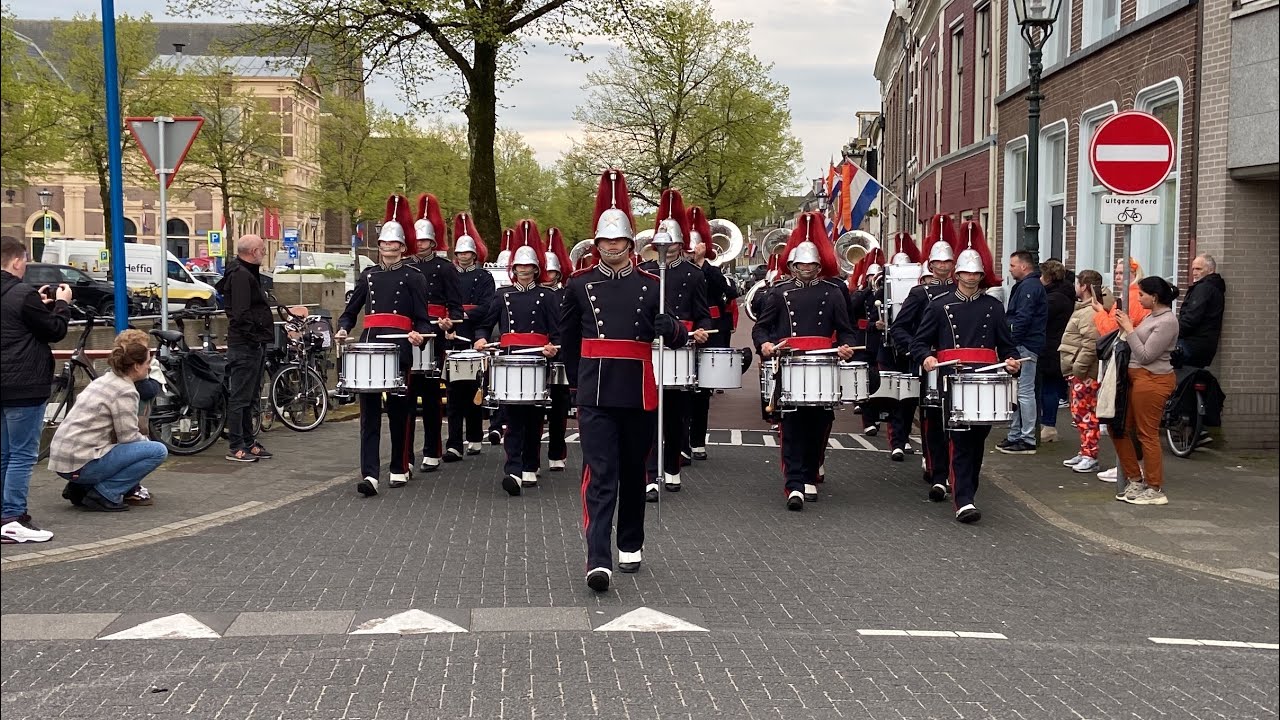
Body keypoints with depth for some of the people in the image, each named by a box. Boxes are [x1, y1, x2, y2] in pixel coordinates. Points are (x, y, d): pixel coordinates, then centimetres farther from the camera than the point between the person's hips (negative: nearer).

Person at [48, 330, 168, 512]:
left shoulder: (104, 380, 15)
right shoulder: (125, 392, -13)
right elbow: (128, 437, -12)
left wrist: (143, 440, 14)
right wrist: (148, 441, 7)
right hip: (81, 464, -9)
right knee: (158, 450, -9)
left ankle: (80, 488, 15)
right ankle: (105, 494, -8)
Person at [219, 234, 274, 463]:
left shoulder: (248, 273, 18)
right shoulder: (240, 275, -15)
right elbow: (241, 313, -23)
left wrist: (262, 338, 16)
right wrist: (254, 337, -18)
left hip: (254, 345, 11)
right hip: (245, 345, -11)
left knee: (250, 397, 16)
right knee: (240, 397, -5)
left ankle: (248, 442, 23)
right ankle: (235, 447, -1)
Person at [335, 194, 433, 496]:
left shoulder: (413, 276, 4)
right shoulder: (369, 274, 16)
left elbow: (422, 318, 2)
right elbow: (351, 309, 19)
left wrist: (419, 334, -19)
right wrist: (343, 329, -1)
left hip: (400, 346, -3)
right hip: (369, 344, 3)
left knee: (399, 409, 5)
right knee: (369, 409, -5)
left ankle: (400, 468, 20)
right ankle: (369, 474, -11)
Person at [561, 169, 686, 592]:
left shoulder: (651, 286, 4)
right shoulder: (580, 285, 4)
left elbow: (678, 338, 2)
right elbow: (568, 338, 16)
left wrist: (671, 328, -21)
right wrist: (577, 381, 19)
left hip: (639, 395, 2)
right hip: (595, 395, -1)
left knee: (633, 472, 14)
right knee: (600, 475, -10)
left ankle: (631, 545, 30)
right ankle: (598, 560, -15)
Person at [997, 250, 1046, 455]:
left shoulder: (1029, 286, -12)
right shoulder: (1023, 286, 20)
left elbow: (1023, 319, -21)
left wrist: (1010, 341, -18)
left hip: (1024, 346, -11)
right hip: (1021, 346, 11)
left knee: (1024, 392, -7)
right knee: (1016, 392, 13)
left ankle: (1028, 440, -4)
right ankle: (1015, 436, 19)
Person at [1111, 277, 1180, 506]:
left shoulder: (1167, 321, -15)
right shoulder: (1153, 316, 14)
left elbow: (1145, 355, -17)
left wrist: (1129, 329, -13)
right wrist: (1128, 328, 1)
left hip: (1152, 380, -10)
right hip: (1137, 378, 10)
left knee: (1147, 434, -4)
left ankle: (1155, 490, 5)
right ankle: (1136, 480, 21)